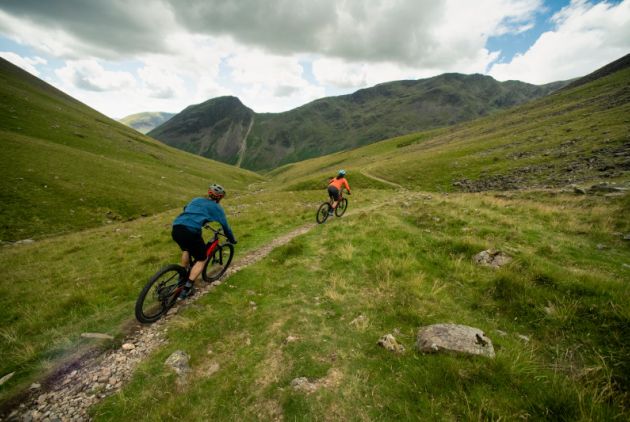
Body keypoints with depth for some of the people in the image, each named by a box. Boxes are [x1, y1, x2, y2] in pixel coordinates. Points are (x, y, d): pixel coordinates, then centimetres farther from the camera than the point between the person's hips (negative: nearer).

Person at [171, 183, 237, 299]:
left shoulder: (196, 200, 27)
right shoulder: (217, 208, 11)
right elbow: (225, 226, 16)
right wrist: (232, 240, 33)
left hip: (176, 228, 7)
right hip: (190, 232, -7)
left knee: (186, 249, 36)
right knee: (202, 259, 14)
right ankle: (186, 289, 9)